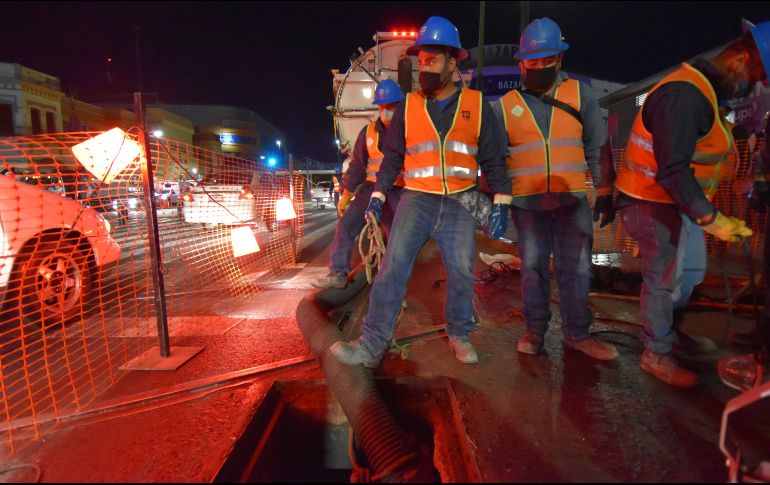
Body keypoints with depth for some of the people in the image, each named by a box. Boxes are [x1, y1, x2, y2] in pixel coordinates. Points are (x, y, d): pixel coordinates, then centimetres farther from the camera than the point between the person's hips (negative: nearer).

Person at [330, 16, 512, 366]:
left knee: (461, 272, 4)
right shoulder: (408, 107, 7)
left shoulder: (476, 105, 5)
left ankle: (459, 335, 25)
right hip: (416, 199, 0)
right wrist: (377, 196, 4)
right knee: (393, 266, -12)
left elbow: (494, 158, 6)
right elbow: (392, 156, 11)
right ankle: (372, 344, -9)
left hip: (459, 204, 1)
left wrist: (500, 203, -1)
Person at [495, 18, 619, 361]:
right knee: (533, 268, 9)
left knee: (576, 269, 6)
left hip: (572, 200, 1)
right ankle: (535, 330, 24)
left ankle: (577, 334, 21)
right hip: (527, 203, 0)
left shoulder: (581, 95, 5)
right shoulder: (505, 106, 2)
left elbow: (597, 147, 6)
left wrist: (605, 193, 2)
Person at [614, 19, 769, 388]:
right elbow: (672, 171, -29)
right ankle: (656, 355, 20)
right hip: (653, 204, -10)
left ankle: (663, 326, 41)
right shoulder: (685, 93, -21)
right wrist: (713, 219, -25)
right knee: (663, 280, 2)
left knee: (690, 270, 22)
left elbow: (684, 159, 15)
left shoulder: (701, 91, 12)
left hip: (677, 201, 10)